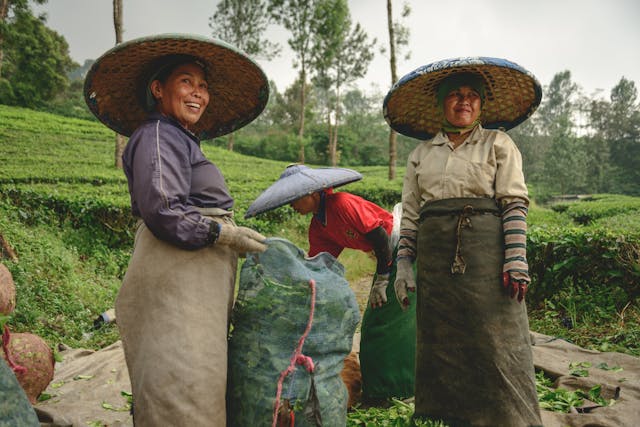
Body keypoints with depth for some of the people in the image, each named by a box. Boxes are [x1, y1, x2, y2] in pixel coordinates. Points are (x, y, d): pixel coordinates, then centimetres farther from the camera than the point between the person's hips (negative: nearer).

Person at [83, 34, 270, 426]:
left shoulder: (182, 141, 24)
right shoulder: (158, 135, -7)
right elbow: (162, 212, -19)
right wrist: (223, 234, -11)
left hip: (196, 284, 10)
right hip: (176, 280, -10)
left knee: (203, 388, 13)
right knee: (183, 394, -7)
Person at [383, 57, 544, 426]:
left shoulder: (498, 144, 8)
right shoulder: (421, 154, 15)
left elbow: (515, 203, -2)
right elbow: (410, 215, 12)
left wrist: (516, 259, -12)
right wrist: (404, 264, 5)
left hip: (486, 253, -3)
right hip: (436, 257, 3)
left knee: (497, 347, -3)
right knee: (441, 345, 8)